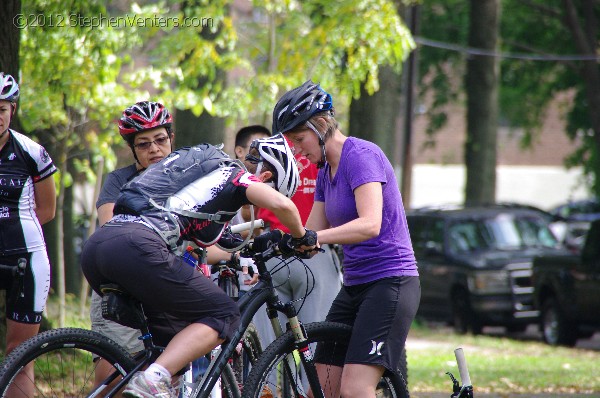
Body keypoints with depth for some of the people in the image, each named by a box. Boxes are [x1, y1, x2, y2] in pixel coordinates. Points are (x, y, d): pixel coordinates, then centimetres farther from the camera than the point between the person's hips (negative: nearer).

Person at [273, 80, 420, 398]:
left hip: (389, 281, -9)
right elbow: (312, 234, 13)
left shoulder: (361, 155, -14)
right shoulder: (326, 171, 14)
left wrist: (316, 237, -40)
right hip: (354, 286, 9)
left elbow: (370, 224, -29)